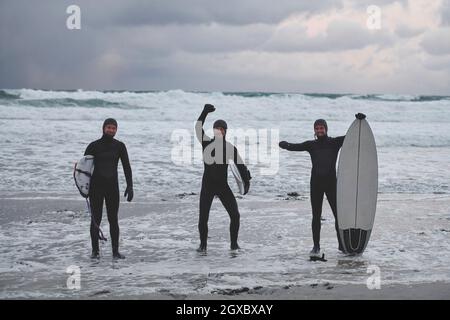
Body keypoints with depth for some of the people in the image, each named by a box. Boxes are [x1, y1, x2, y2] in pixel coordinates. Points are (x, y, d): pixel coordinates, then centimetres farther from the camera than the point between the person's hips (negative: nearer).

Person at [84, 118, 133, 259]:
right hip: (96, 187, -1)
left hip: (112, 186, 1)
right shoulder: (94, 146, 0)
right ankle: (95, 251, 8)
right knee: (96, 219, 1)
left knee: (114, 220, 2)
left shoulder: (119, 146, 5)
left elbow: (126, 167, 6)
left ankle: (115, 251, 7)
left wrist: (130, 186, -3)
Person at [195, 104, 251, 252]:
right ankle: (203, 244, 15)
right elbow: (198, 128, -16)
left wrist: (246, 181, -15)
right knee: (203, 217, -4)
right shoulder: (207, 143, -2)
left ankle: (234, 244, 10)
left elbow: (240, 165, -2)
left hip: (223, 186, 1)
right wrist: (205, 112, -28)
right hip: (207, 186, -1)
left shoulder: (230, 148, 0)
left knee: (235, 215, -6)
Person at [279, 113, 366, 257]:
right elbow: (295, 147, -2)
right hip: (316, 184, 0)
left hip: (331, 183, 0)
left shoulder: (334, 142, 5)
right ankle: (316, 246, 9)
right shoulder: (311, 145, 6)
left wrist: (359, 122, -10)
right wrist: (285, 145, -22)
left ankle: (342, 244, 12)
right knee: (316, 216, 3)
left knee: (339, 214, -1)